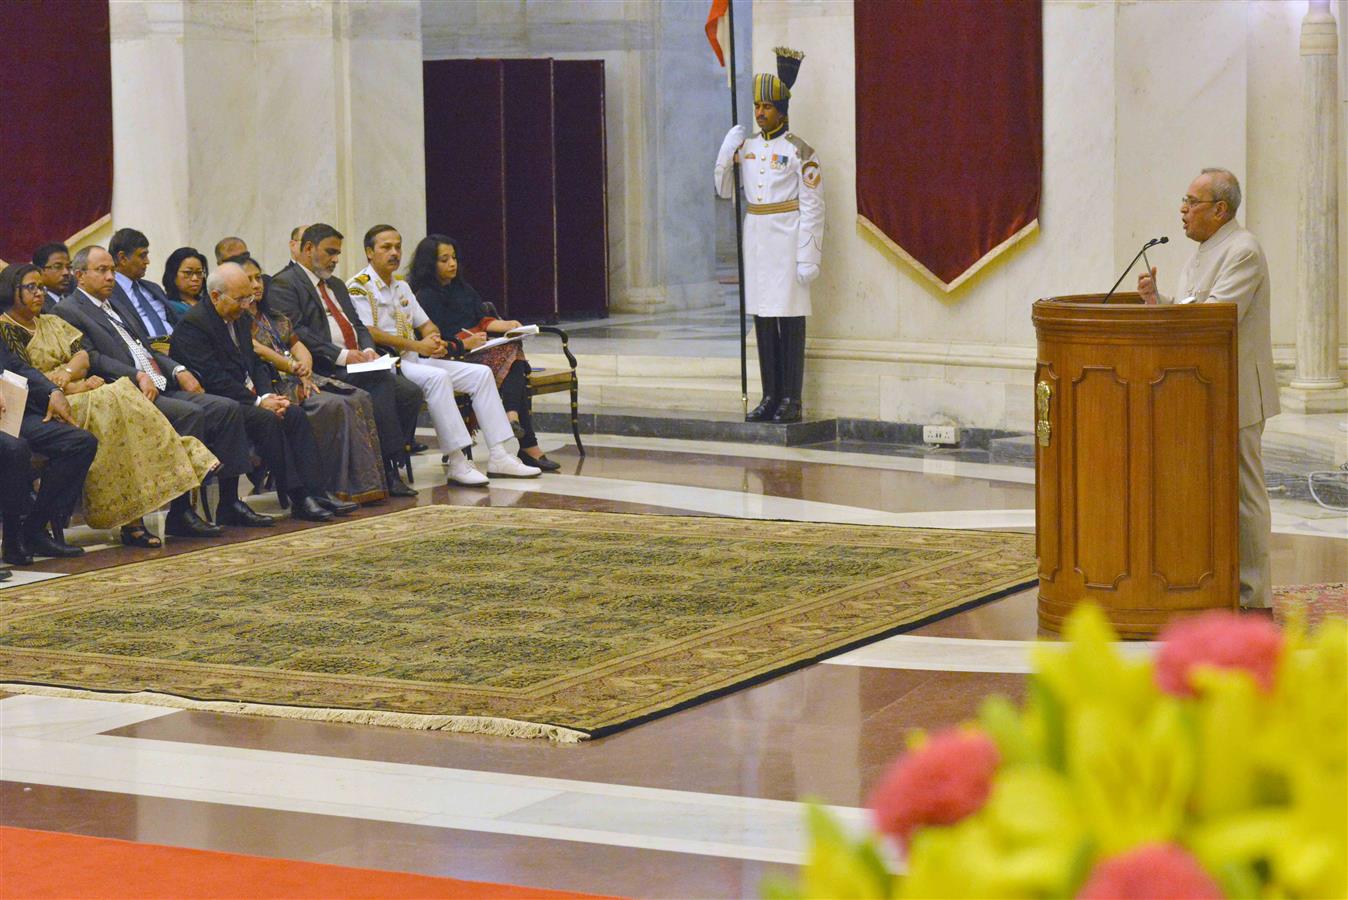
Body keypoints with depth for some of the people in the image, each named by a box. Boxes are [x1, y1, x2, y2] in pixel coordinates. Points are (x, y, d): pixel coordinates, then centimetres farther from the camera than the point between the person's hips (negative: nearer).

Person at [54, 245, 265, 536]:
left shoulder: (118, 304, 27)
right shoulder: (68, 311, -1)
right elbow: (92, 359, -13)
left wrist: (178, 370, 9)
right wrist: (138, 377, -21)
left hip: (162, 390, 9)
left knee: (227, 408, -7)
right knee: (190, 413, -31)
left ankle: (230, 504, -5)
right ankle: (180, 513, -30)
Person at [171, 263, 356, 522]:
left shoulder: (240, 319, 15)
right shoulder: (193, 324, -14)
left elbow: (255, 364, 17)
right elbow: (214, 379, -20)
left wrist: (268, 395, -4)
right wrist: (258, 401, -20)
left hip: (245, 396, 9)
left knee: (294, 413, -13)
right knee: (267, 420, -30)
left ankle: (315, 491, -19)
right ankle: (298, 499, -29)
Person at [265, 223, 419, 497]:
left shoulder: (335, 285, 27)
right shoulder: (283, 284, -2)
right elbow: (295, 333, -14)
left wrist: (367, 350, -1)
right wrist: (341, 355, -19)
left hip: (358, 363, 8)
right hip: (323, 370, -8)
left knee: (410, 393, -13)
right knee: (380, 380, -30)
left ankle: (388, 467, -10)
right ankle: (387, 469, -25)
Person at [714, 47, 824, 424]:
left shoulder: (799, 152, -8)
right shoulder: (746, 147, 11)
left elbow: (812, 208, -9)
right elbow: (725, 190, 18)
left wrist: (808, 257, -14)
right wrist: (726, 154, 1)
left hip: (787, 242, -6)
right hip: (756, 239, 6)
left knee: (790, 321, -4)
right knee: (763, 319, 8)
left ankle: (791, 400, 0)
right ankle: (770, 397, 13)